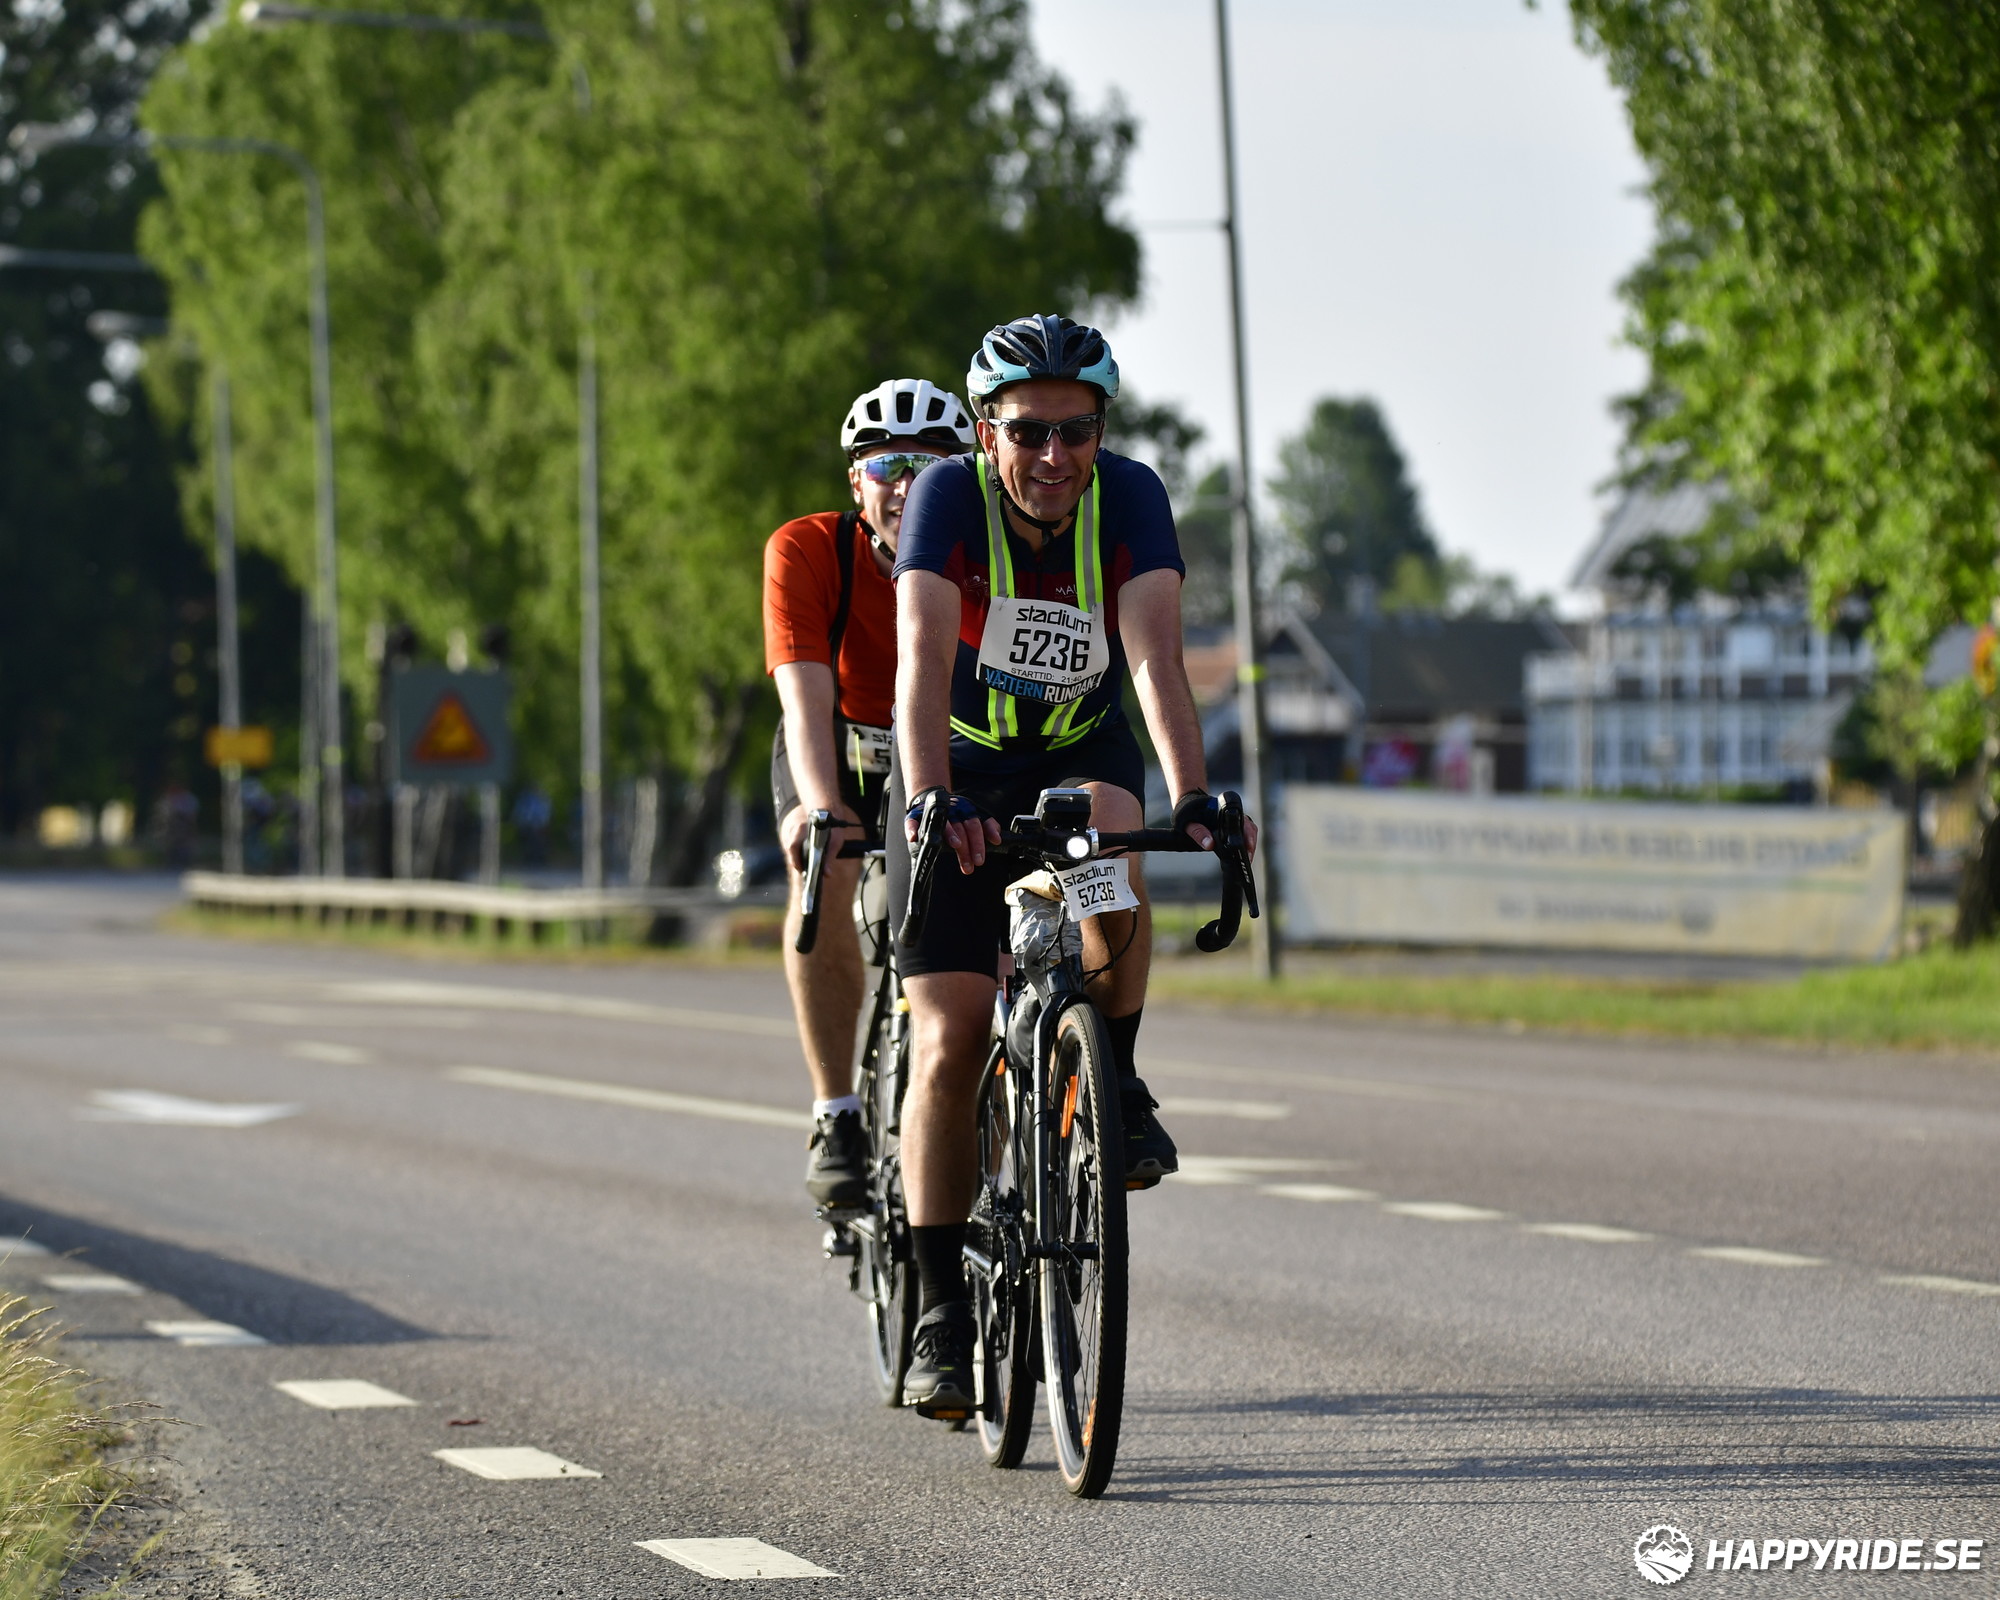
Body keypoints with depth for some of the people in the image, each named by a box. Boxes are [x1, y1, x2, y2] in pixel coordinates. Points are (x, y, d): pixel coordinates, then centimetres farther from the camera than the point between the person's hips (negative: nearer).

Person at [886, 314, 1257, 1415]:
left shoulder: (1129, 498, -20)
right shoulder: (949, 497, -24)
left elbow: (1155, 655, -31)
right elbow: (923, 655, -37)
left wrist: (1192, 798, -46)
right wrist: (931, 796, -52)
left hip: (1081, 750, 1)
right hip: (961, 763, -1)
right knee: (949, 1040, -11)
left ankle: (1117, 1089, -10)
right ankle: (941, 1314, -2)